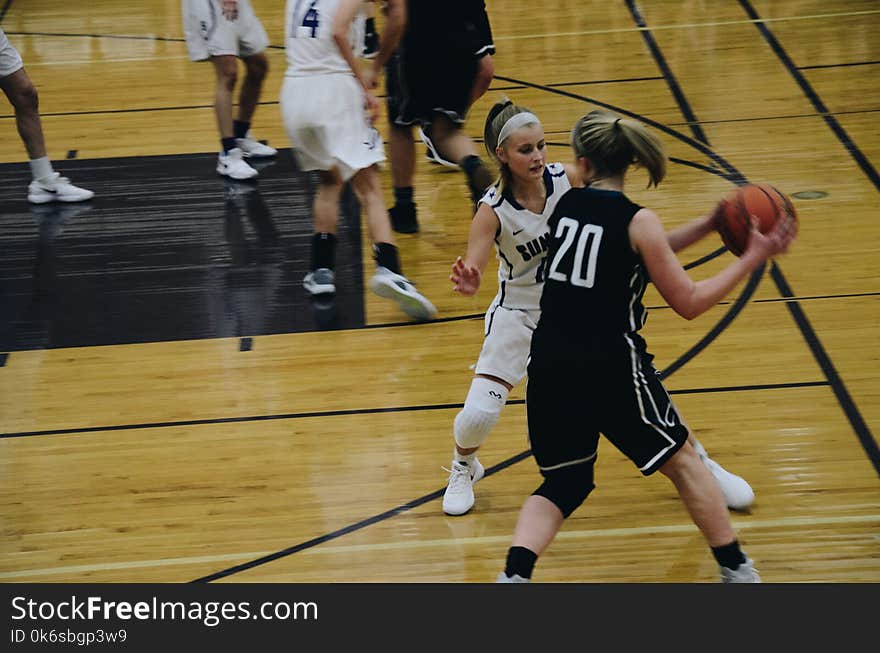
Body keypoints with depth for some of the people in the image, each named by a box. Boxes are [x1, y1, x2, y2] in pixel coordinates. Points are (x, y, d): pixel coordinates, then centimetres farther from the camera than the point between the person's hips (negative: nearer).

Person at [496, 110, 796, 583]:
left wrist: (708, 225, 15)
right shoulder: (636, 221, -9)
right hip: (611, 367, -4)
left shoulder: (566, 203, 7)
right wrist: (752, 258, 2)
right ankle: (736, 569, 23)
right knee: (681, 461, 17)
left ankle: (514, 574, -4)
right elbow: (689, 303, -4)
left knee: (563, 482, 18)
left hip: (549, 366, 4)